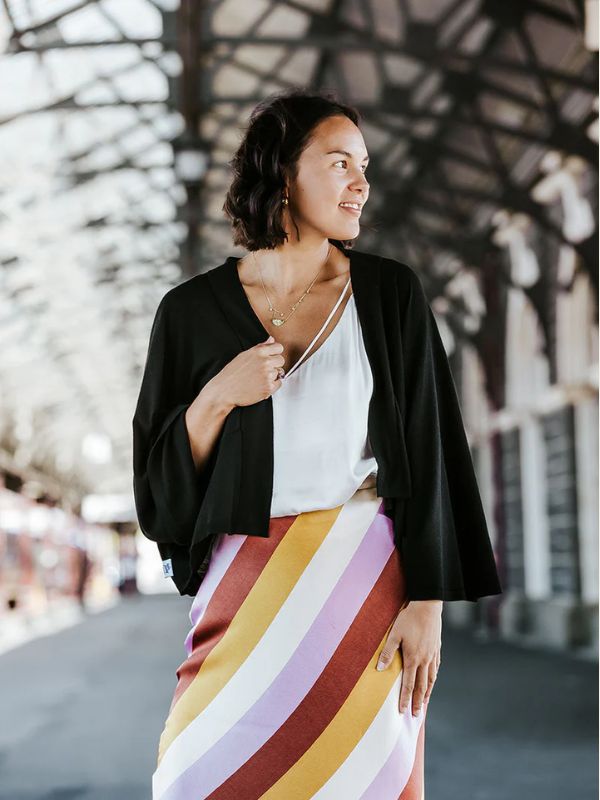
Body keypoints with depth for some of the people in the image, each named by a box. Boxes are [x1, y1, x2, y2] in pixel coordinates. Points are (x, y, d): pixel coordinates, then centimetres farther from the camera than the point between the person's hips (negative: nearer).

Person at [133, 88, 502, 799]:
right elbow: (159, 478, 3)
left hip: (368, 580, 0)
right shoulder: (193, 310, 1)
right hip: (248, 583, 0)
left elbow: (427, 454, -1)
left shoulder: (390, 294, 1)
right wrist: (218, 397, -14)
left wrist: (427, 603, -7)